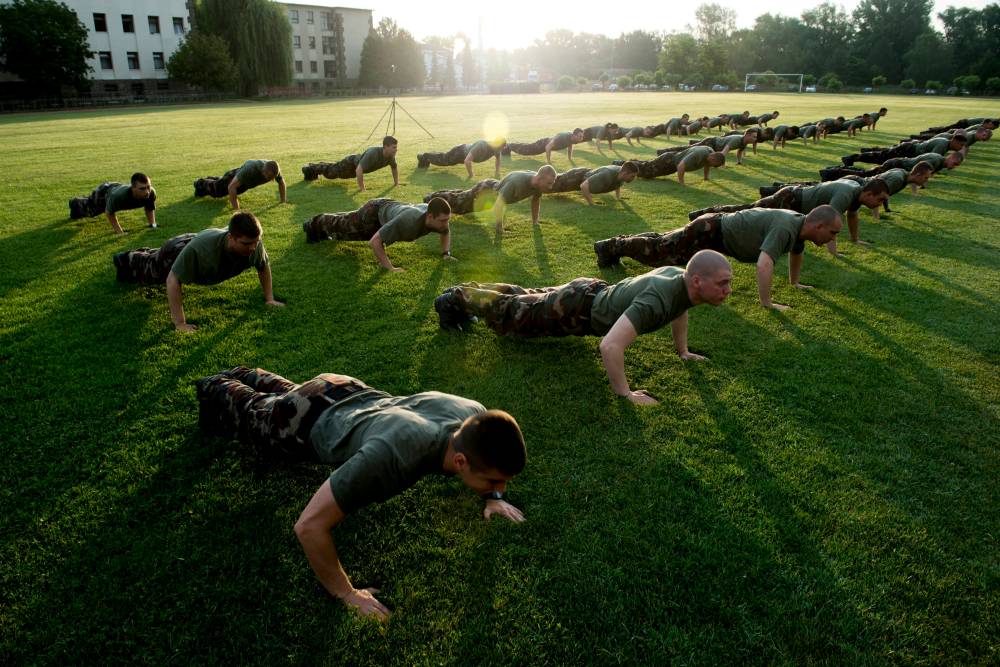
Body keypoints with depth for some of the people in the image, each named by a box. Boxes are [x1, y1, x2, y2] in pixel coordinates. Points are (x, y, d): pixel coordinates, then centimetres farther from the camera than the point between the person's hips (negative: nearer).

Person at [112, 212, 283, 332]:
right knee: (149, 273, 29)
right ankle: (125, 260, 60)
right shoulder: (200, 247, -52)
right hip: (177, 251, -5)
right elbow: (173, 280, -43)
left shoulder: (254, 244, -37)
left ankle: (146, 254, 70)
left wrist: (269, 298, -15)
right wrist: (179, 322, -44)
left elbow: (264, 266, -14)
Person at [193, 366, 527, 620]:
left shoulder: (473, 416, -32)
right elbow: (309, 525, -48)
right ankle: (215, 389, 61)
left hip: (352, 394, 5)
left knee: (281, 389, 38)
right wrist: (347, 594, -37)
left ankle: (243, 376, 66)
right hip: (308, 423, -5)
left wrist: (493, 496, -12)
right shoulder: (395, 455, -53)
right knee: (248, 412, 31)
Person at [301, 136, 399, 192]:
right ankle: (310, 168, 44)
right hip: (352, 164, -8)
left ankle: (314, 168, 57)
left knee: (334, 169, 32)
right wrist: (361, 188, -43)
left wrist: (396, 182, -2)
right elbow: (359, 170, -48)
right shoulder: (373, 154, -47)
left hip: (359, 163, 8)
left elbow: (395, 167, 1)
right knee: (330, 171, 18)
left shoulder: (391, 155, -22)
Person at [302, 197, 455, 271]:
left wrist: (446, 253, -17)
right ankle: (314, 225, 53)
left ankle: (321, 228, 64)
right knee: (343, 226, 24)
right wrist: (389, 267, -45)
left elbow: (446, 232, -3)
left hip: (389, 208, 7)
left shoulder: (438, 218, -30)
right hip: (374, 213, -7)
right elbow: (374, 241, -46)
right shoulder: (408, 221, -51)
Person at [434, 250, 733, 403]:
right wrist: (625, 394, -38)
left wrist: (682, 350, 16)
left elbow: (678, 308, 15)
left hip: (594, 292, 8)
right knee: (510, 313, 15)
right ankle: (456, 300, 36)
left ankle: (467, 292, 50)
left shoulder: (683, 278, -13)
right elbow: (609, 346, -49)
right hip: (576, 310, -8)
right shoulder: (656, 300, -42)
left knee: (527, 298, 29)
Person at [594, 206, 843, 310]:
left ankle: (618, 243, 38)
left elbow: (796, 251, 22)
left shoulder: (800, 223, -2)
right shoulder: (785, 228, -32)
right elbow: (764, 264, -43)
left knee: (662, 243, 23)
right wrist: (766, 303, -36)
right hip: (709, 233, -9)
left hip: (719, 227, 9)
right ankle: (610, 247, 20)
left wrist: (794, 281, 27)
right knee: (657, 251, 5)